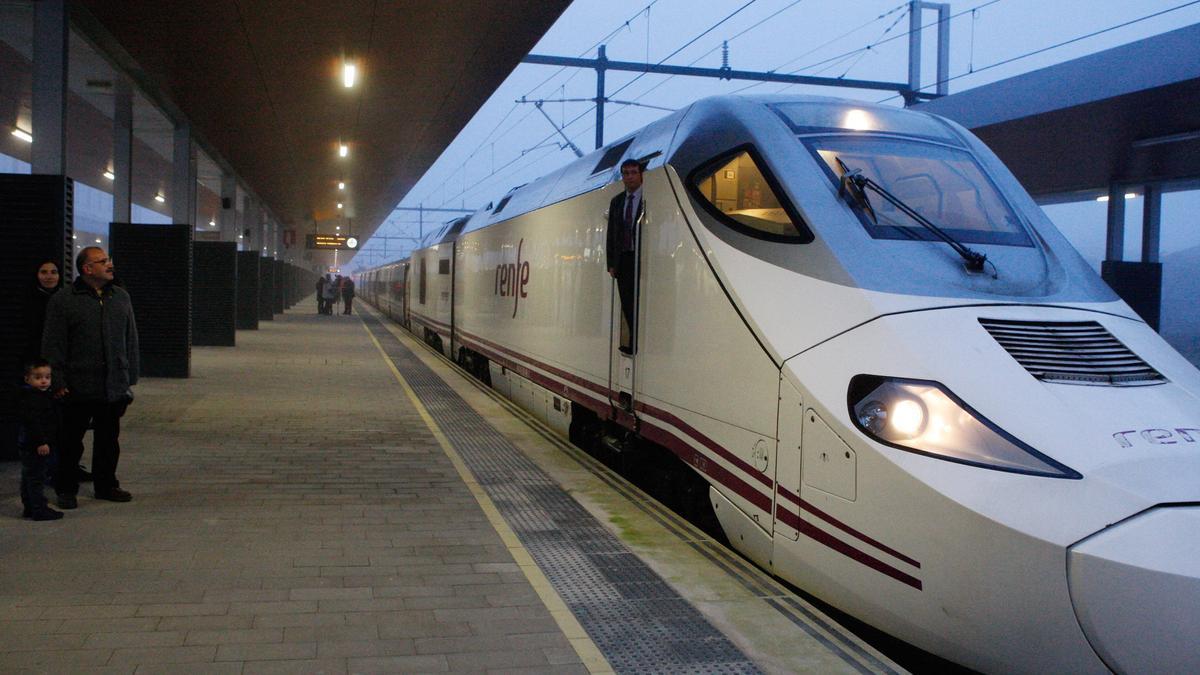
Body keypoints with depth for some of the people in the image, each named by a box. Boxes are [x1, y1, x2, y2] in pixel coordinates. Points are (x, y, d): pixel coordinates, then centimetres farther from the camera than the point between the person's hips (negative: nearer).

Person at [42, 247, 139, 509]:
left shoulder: (121, 297, 10)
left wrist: (130, 379, 10)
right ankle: (66, 490, 18)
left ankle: (106, 485, 25)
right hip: (78, 389, -4)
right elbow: (52, 346, -4)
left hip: (114, 388, 4)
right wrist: (58, 382, -10)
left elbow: (131, 341, 14)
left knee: (109, 440, 12)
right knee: (71, 441, 5)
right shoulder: (62, 301, -4)